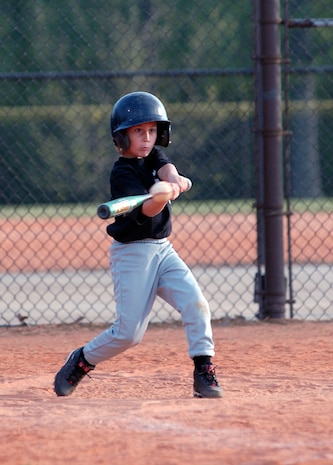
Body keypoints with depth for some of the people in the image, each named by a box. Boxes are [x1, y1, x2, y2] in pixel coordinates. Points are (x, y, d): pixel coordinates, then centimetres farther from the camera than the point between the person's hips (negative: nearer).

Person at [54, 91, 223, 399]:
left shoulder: (154, 155, 6)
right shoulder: (122, 173, -14)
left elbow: (165, 167, -16)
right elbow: (143, 212, -28)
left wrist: (173, 180, -40)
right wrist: (161, 198, -50)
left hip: (162, 249, 6)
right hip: (132, 254, -6)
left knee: (196, 304, -13)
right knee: (129, 333, -6)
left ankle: (204, 373, -9)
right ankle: (81, 361, 17)